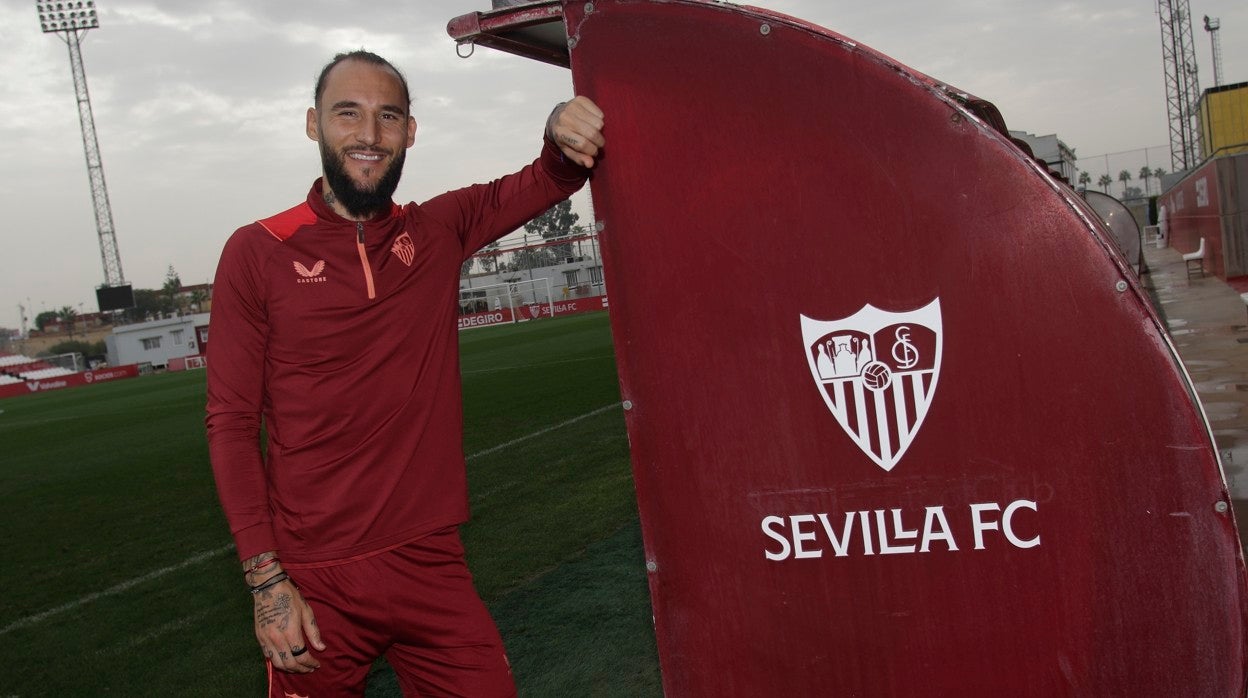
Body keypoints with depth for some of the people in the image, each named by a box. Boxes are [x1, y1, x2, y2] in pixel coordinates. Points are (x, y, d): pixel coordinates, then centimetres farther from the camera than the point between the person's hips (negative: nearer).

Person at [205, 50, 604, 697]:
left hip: (432, 566, 2)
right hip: (316, 584, -2)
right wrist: (265, 580, -8)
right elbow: (232, 423, -3)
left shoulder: (438, 231, 4)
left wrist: (564, 129, -19)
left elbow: (548, 180, 6)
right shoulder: (258, 253, -4)